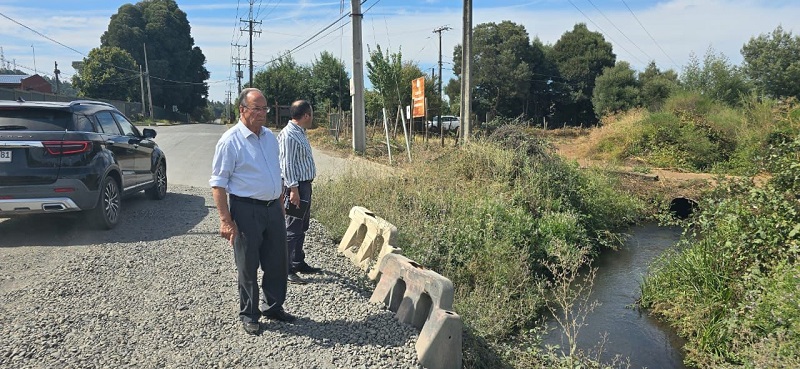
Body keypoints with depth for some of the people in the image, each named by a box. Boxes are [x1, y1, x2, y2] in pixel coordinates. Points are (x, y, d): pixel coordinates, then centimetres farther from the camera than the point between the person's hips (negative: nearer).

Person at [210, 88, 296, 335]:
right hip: (247, 210, -6)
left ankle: (273, 306, 31)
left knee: (277, 262, 13)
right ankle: (249, 315, 22)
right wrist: (225, 220, -18)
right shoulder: (231, 140, -11)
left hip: (273, 208, 6)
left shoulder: (270, 137, 9)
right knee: (248, 266, 6)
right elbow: (218, 183, -12)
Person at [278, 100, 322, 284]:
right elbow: (287, 164, -21)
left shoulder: (300, 132, 14)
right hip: (297, 187, -11)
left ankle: (298, 263, 29)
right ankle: (286, 269, 1)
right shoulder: (288, 135, -17)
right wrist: (293, 189, -23)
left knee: (302, 228, 18)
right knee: (292, 229, -6)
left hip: (305, 185, 11)